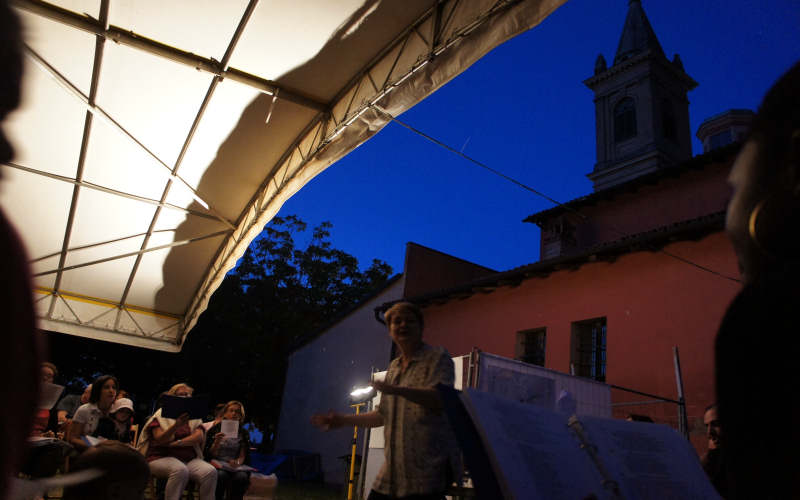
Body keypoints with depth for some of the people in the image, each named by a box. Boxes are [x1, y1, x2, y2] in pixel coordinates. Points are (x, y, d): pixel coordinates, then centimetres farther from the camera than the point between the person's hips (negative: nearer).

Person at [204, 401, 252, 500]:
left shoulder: (243, 433, 12)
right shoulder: (215, 429, 7)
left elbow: (242, 456, 5)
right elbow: (211, 454, 3)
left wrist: (238, 462, -18)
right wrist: (217, 442, -16)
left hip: (234, 466, 1)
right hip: (218, 464, -1)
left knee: (242, 476, -33)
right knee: (221, 475, -36)